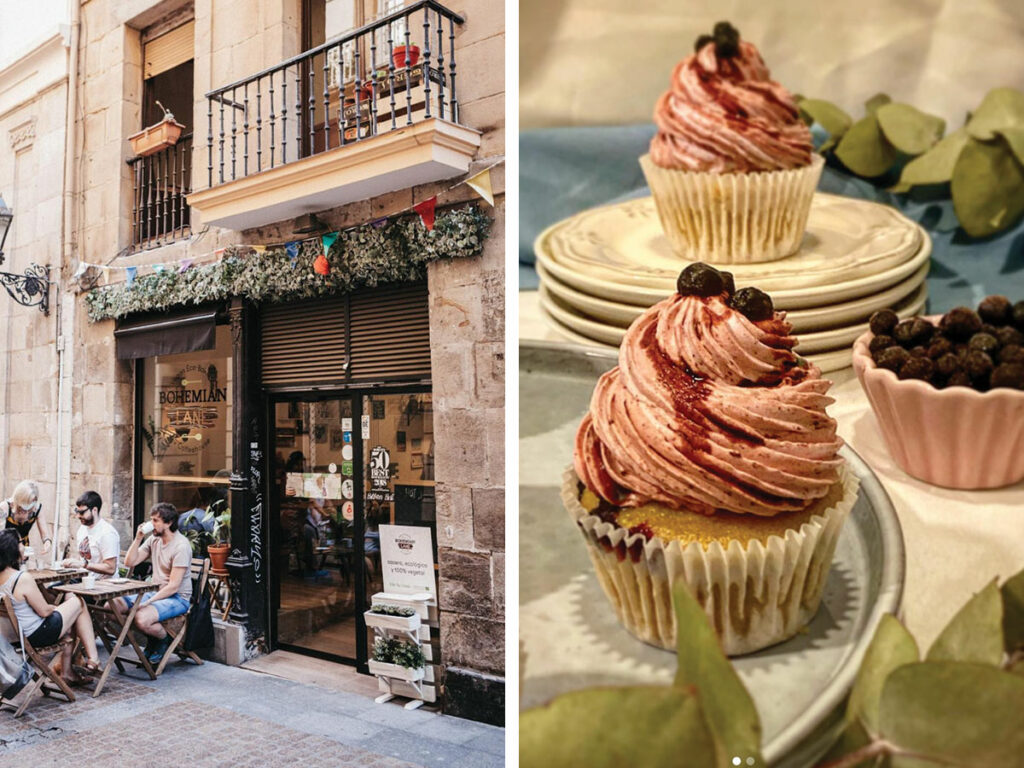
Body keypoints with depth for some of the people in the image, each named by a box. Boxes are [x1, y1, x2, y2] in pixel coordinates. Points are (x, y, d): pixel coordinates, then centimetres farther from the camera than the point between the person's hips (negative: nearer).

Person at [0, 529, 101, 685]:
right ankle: (93, 659, 12)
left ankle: (67, 672, 29)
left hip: (15, 636, 9)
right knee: (79, 603, 11)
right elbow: (44, 611, -18)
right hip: (37, 635, -9)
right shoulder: (23, 579, -28)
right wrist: (56, 607, 1)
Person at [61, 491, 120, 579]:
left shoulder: (107, 533, -16)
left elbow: (111, 569, -19)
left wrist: (83, 564, -20)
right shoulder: (82, 529, 11)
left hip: (104, 582, -8)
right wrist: (71, 561, 3)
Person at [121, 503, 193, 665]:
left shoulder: (181, 546, -18)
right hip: (155, 593, 9)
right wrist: (138, 538, -4)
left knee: (141, 618, -33)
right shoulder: (154, 539, 7)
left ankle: (165, 639, 2)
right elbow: (129, 562, 7)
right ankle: (152, 639, 11)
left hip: (178, 598, -8)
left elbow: (174, 586, -20)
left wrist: (148, 602, -23)